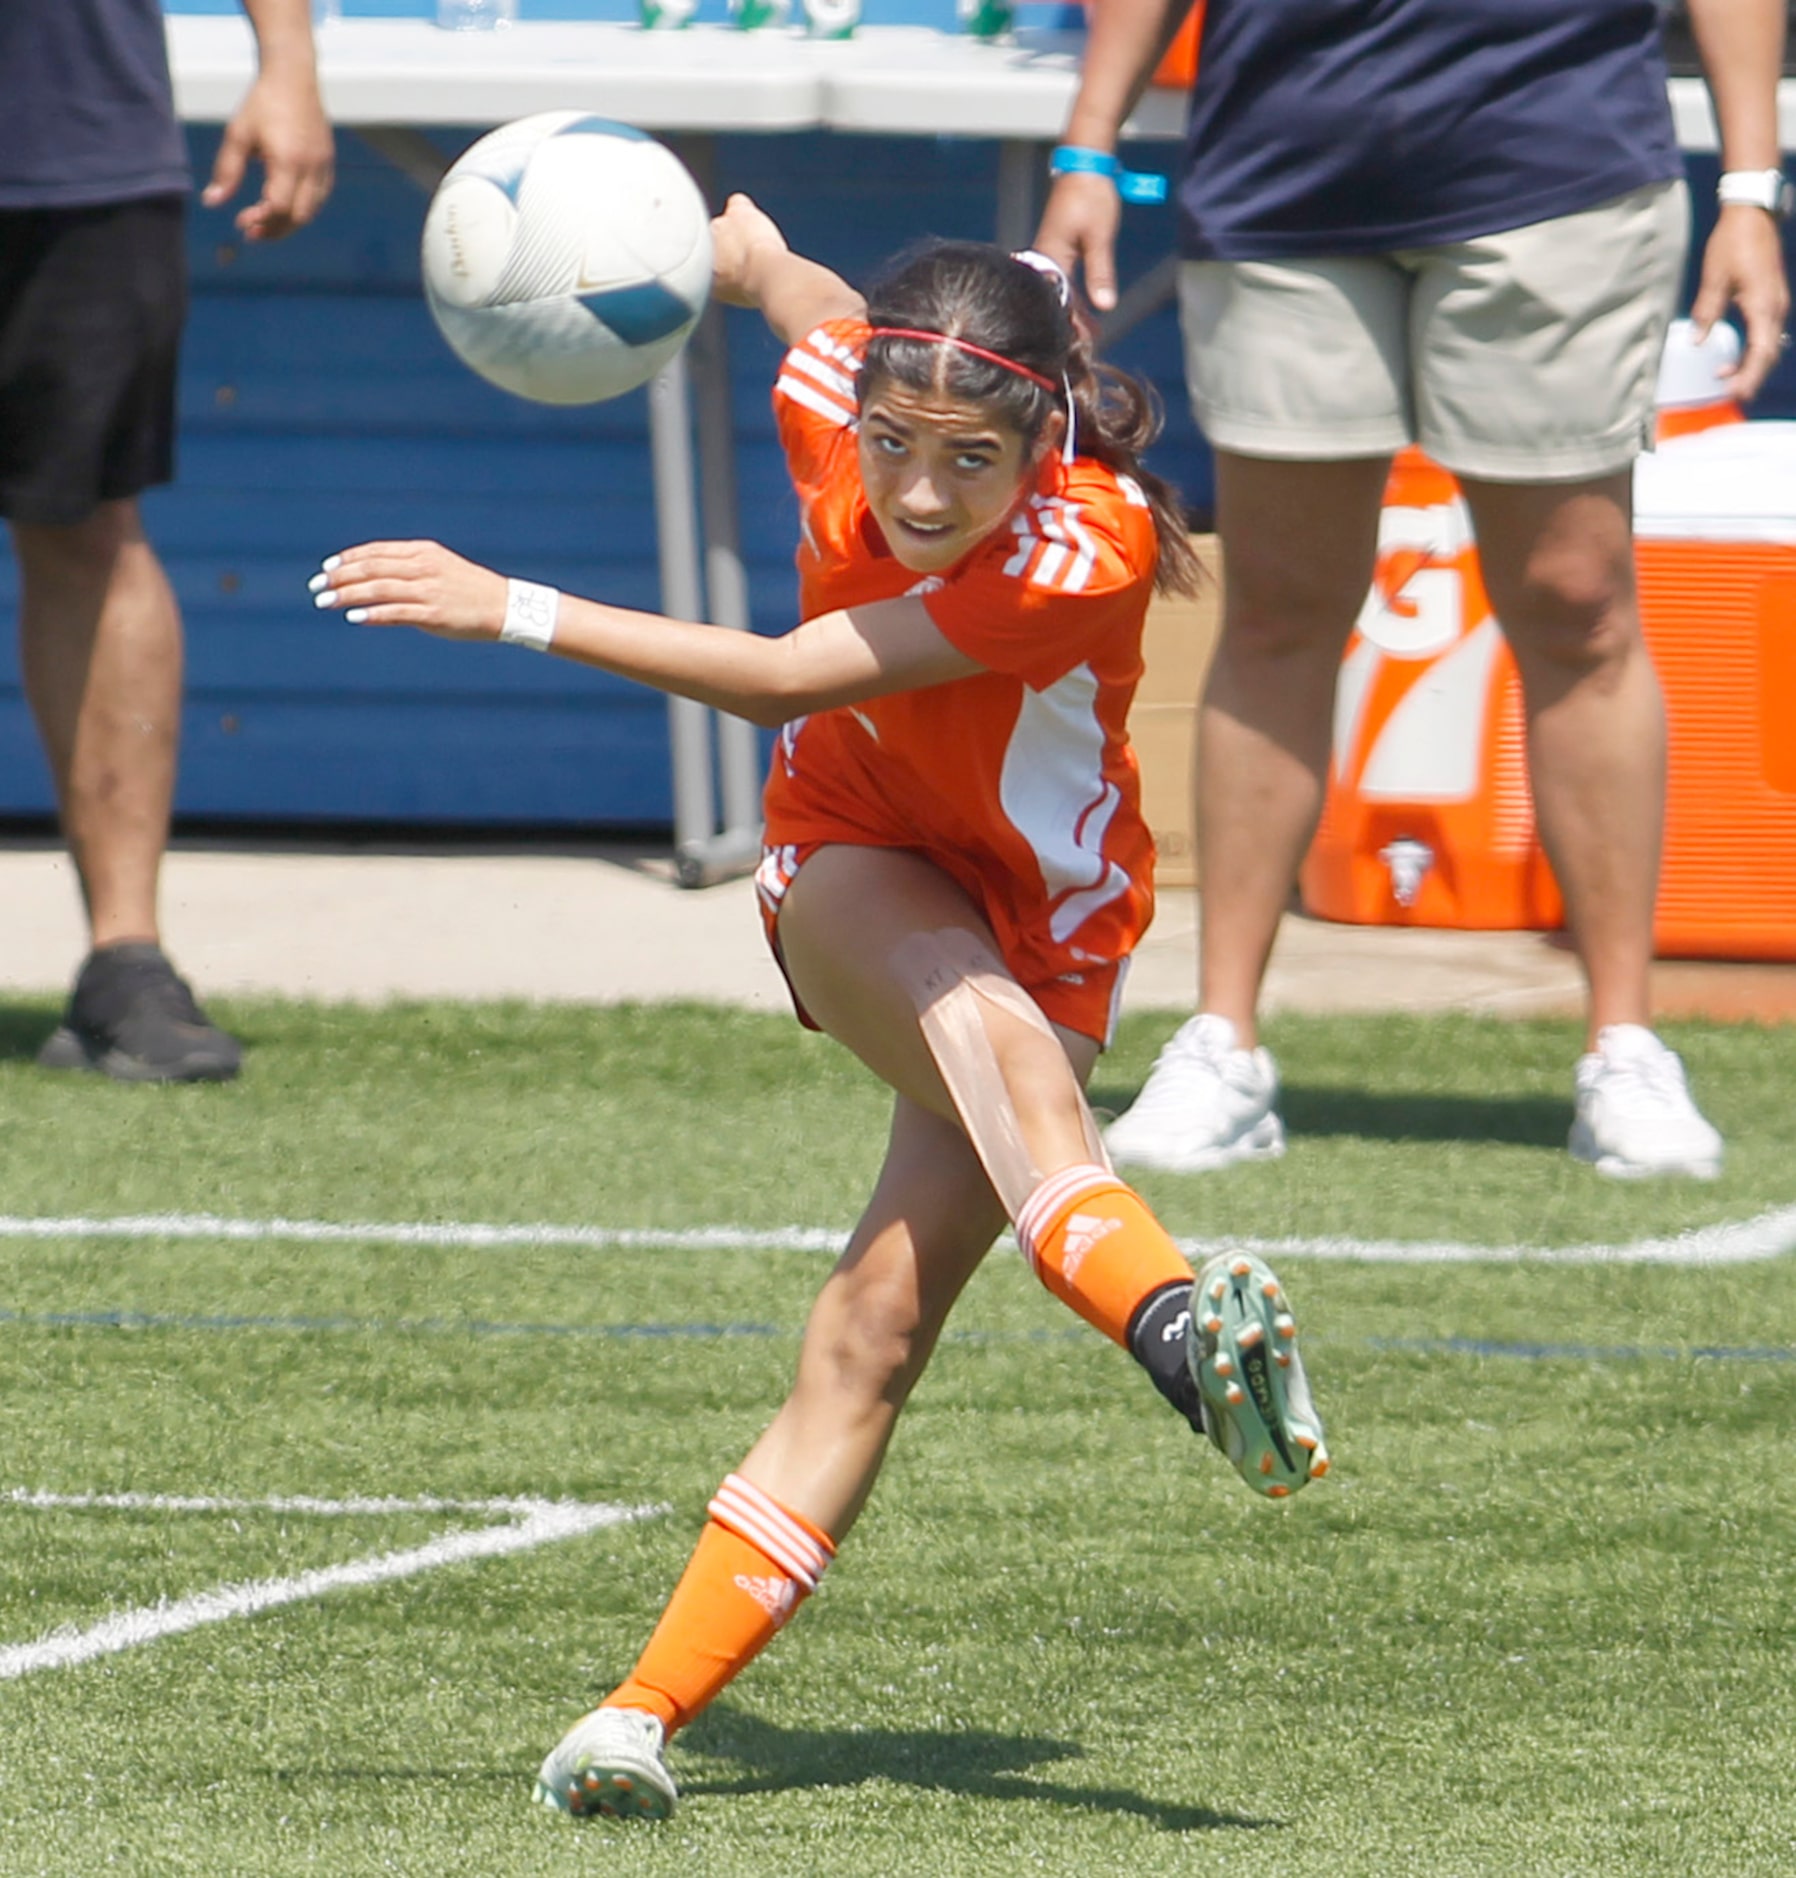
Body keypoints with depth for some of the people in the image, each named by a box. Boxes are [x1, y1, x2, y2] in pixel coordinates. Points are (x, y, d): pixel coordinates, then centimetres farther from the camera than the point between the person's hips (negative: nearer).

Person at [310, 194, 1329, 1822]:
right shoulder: (832, 387, -20)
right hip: (855, 860, 2)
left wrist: (515, 611, -35)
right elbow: (777, 268, 8)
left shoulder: (1091, 548, -32)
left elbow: (790, 677, -34)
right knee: (979, 1017, -35)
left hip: (1043, 919, -2)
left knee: (876, 1330, -14)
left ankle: (649, 1708, -12)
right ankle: (1165, 1309, -60)